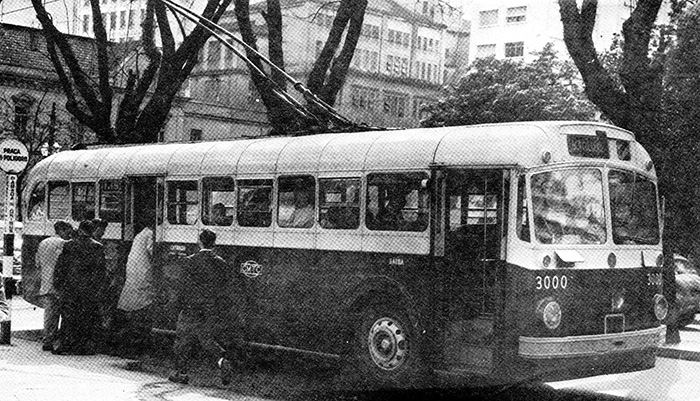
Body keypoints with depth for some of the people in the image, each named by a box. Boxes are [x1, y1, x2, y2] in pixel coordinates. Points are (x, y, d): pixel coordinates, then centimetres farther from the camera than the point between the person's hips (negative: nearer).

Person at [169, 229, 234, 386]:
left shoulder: (191, 261, -9)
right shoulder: (221, 263, 2)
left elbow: (184, 286, -7)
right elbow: (224, 288, 5)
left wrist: (181, 305, 3)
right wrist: (219, 308, 12)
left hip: (193, 310, -3)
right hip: (214, 311, 3)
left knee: (184, 339, 11)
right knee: (207, 339, 13)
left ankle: (181, 372, 18)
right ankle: (222, 361, -13)